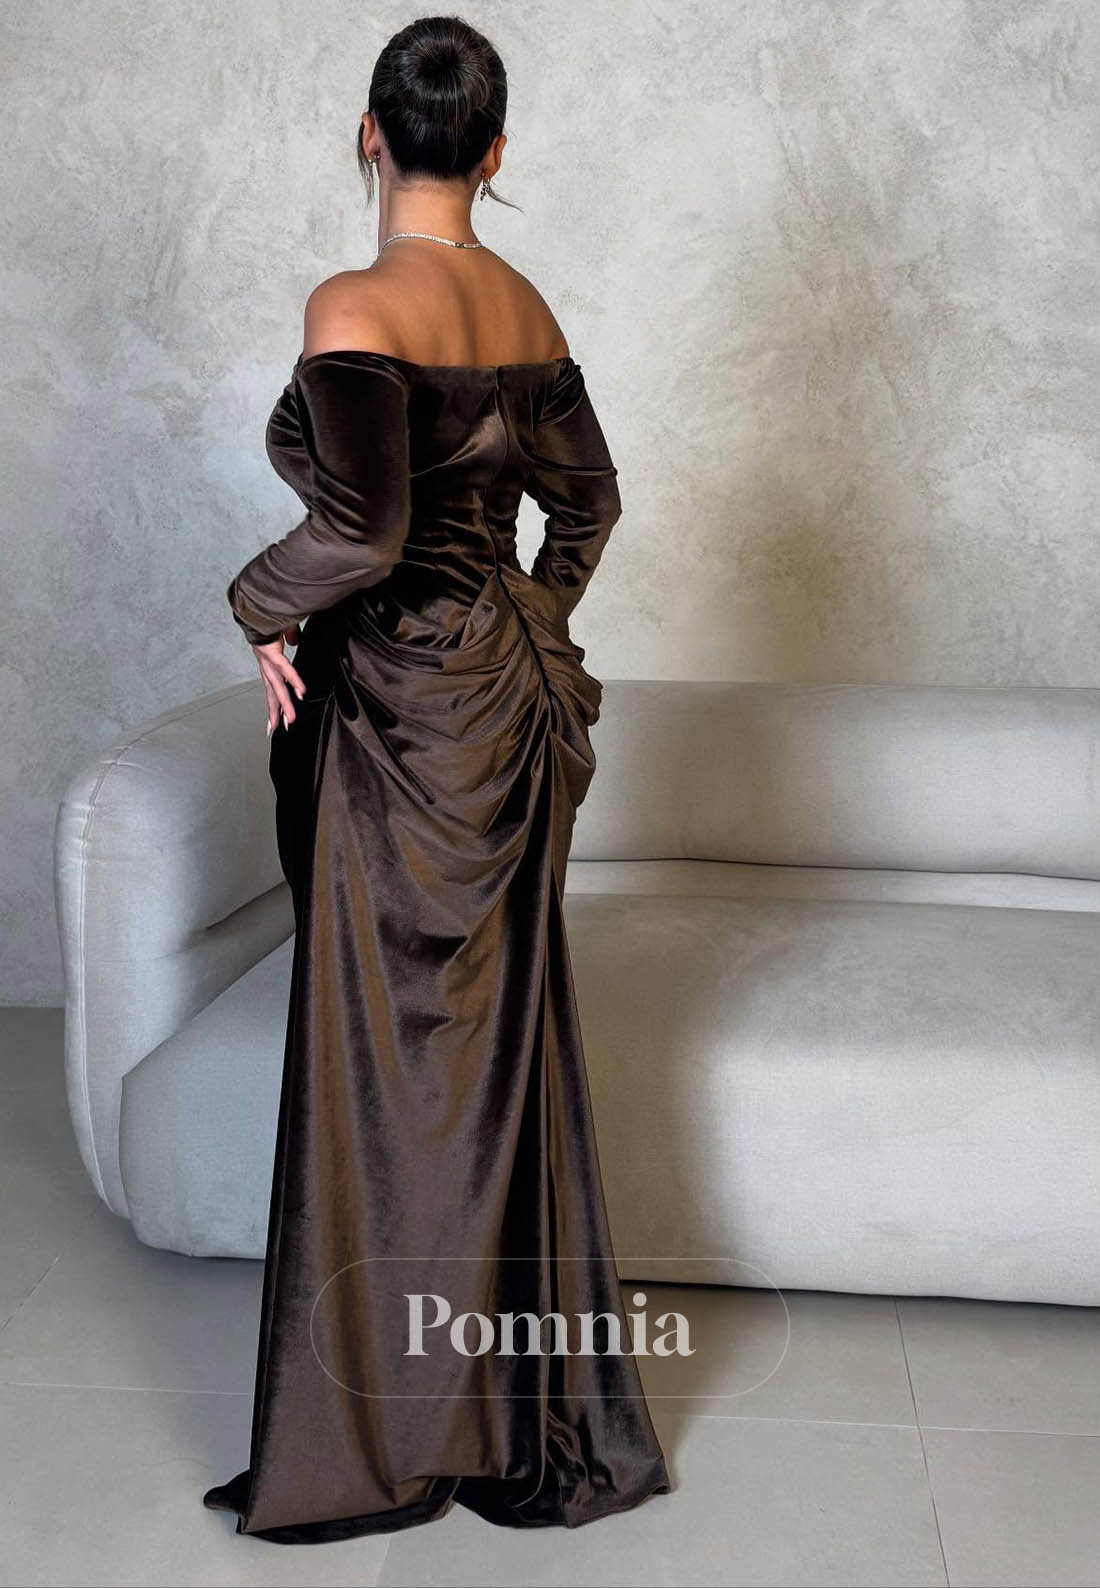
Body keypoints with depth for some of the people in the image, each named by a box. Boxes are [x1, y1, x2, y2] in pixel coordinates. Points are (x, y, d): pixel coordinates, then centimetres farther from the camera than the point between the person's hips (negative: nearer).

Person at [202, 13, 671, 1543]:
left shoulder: (356, 305, -15)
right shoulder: (524, 305, 8)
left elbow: (361, 528, -26)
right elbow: (588, 492, 18)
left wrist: (267, 610, -9)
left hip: (400, 713, -8)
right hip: (511, 699, 8)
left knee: (389, 1059, 4)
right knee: (502, 1045, 16)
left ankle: (392, 1435, 20)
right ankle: (531, 1419, 31)